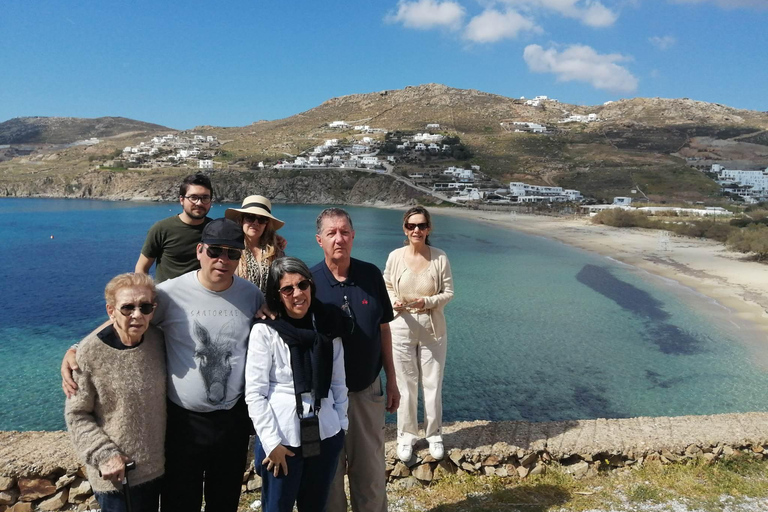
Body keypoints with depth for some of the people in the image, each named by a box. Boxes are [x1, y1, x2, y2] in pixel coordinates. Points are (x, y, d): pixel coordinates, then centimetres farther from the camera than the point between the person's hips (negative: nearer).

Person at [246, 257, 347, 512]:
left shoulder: (328, 329, 2)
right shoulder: (264, 331, -10)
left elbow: (338, 383, 8)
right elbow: (254, 393, -10)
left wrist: (342, 425, 7)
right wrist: (272, 442, -13)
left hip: (326, 436, 4)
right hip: (282, 439, -3)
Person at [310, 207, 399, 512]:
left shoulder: (371, 275, -4)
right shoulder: (309, 281, -12)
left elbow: (383, 329, 4)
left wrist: (391, 381, 6)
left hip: (368, 390, 2)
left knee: (371, 471, 15)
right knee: (328, 468, 15)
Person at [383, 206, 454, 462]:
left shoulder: (440, 258, -8)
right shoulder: (395, 256, -5)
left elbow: (448, 292, -2)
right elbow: (386, 288, 5)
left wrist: (428, 302, -19)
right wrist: (394, 302, -16)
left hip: (432, 328, 0)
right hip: (402, 328, 0)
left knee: (433, 385, 9)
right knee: (406, 385, 10)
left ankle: (434, 434, 30)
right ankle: (406, 435, 29)